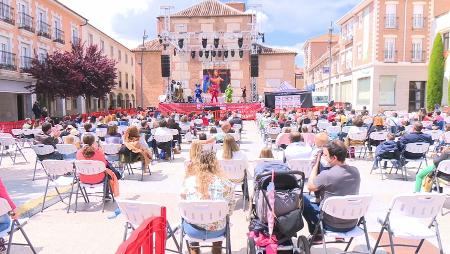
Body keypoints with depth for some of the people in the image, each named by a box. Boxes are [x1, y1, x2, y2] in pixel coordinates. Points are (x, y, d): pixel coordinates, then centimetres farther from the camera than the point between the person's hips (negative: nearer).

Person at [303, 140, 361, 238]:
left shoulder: (326, 175, -26)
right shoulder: (355, 171, -6)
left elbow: (310, 186, -8)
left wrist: (316, 163, -6)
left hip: (332, 225, -6)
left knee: (302, 198, 9)